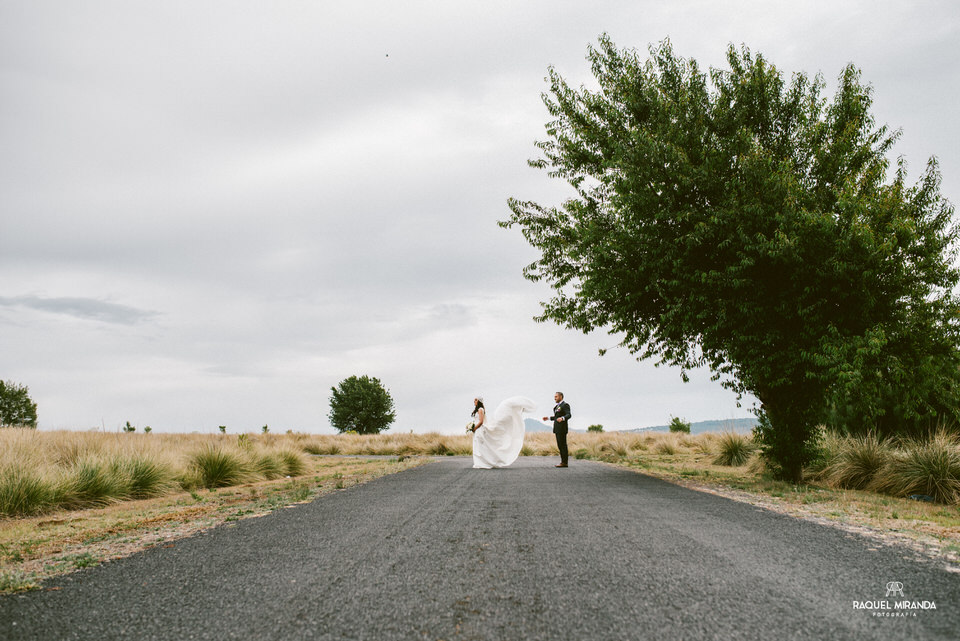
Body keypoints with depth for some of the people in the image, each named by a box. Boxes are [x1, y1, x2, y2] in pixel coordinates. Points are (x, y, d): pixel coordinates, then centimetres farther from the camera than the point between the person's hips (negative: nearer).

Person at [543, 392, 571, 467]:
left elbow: (568, 415, -22)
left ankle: (564, 462, -6)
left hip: (562, 428, -9)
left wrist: (562, 418, -39)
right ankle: (563, 461, 12)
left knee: (563, 445, -8)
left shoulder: (565, 405, -9)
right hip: (557, 428, 10)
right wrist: (549, 418, 24)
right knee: (560, 445, 9)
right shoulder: (557, 406, 20)